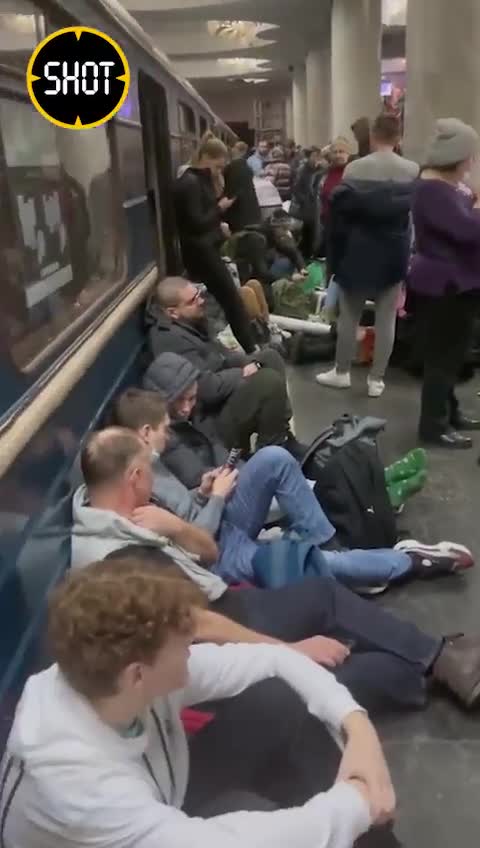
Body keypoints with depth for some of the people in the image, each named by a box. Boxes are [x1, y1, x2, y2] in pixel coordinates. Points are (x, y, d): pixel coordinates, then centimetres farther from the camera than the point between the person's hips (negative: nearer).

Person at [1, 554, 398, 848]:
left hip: (166, 807, 6)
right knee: (243, 810, -33)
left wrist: (357, 724, -27)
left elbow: (273, 659, -14)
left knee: (276, 699, -15)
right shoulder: (66, 773, -40)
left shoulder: (145, 671, -23)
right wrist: (354, 805, -36)